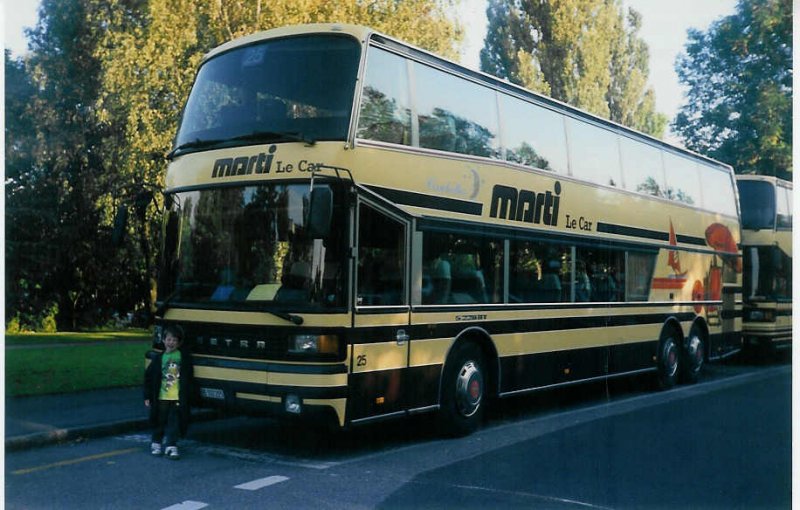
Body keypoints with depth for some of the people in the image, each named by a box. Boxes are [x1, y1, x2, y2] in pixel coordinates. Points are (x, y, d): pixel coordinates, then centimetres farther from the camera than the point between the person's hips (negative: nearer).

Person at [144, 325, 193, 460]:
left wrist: (186, 396, 2)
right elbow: (148, 377, 7)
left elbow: (188, 379, 5)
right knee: (160, 422, 13)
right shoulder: (158, 358, 3)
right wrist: (147, 396, 4)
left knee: (174, 423, -1)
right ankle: (156, 444, 30)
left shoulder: (185, 357, 0)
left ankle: (171, 447, 6)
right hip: (161, 398, 2)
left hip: (177, 398, -1)